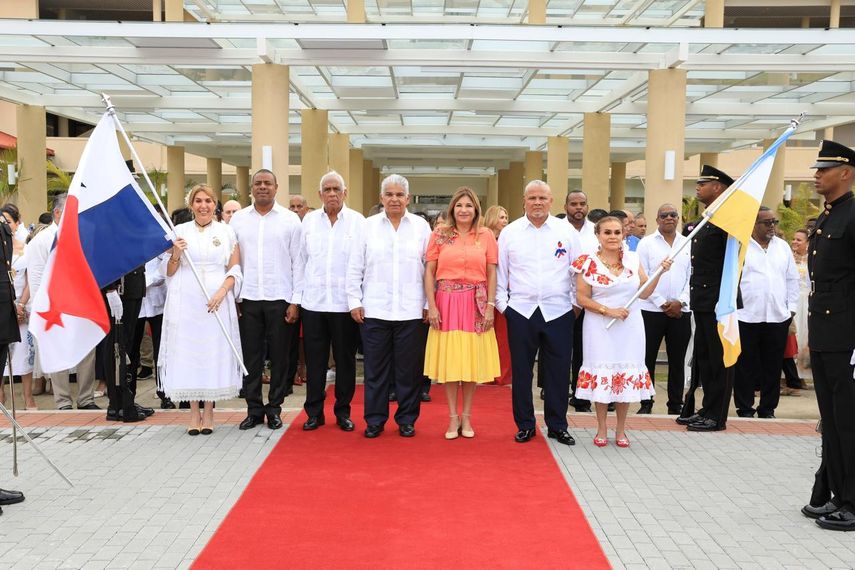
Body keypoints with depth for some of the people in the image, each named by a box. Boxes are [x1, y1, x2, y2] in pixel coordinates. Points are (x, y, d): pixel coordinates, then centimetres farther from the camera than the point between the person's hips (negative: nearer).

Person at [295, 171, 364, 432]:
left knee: (345, 359, 7)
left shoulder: (358, 221, 0)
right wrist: (297, 297, 5)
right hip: (313, 301, 2)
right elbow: (300, 261, 9)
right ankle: (314, 412, 17)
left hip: (344, 303, -2)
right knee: (314, 360, 7)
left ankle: (343, 411, 19)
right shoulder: (309, 220, 7)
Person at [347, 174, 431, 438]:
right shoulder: (368, 225, 6)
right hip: (374, 310, 1)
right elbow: (355, 267, 7)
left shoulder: (421, 226, 4)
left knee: (408, 369, 6)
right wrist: (355, 301, 2)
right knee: (375, 368, 6)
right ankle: (375, 419, 17)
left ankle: (407, 419, 18)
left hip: (411, 311, 0)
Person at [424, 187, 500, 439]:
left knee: (472, 360, 6)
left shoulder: (486, 235, 4)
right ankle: (453, 417, 14)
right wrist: (431, 306, -8)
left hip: (476, 304, 0)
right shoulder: (439, 234, 3)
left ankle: (466, 416, 18)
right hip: (446, 303, 0)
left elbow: (492, 274, 3)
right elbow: (429, 273, 0)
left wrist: (490, 307, -4)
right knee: (448, 360, 4)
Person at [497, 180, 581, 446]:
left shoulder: (567, 231, 4)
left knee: (558, 371, 4)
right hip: (521, 312, 0)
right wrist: (502, 304, 3)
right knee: (521, 371, 6)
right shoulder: (509, 232, 5)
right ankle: (525, 425, 18)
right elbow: (499, 272, 7)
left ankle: (557, 425, 18)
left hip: (558, 312, 0)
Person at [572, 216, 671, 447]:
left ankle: (621, 430, 18)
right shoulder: (588, 263, -4)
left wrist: (659, 272, -9)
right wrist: (608, 311, -14)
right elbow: (582, 298, -7)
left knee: (627, 375, 5)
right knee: (601, 374, 1)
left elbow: (644, 293, 3)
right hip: (600, 328, -3)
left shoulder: (632, 259, 6)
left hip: (630, 327, 3)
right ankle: (602, 429, 15)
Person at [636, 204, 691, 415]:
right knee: (648, 358, 1)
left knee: (677, 360, 7)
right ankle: (646, 403, 10)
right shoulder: (646, 243, 2)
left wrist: (680, 301, -8)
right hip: (651, 310, -2)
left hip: (680, 311, 2)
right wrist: (662, 303, -9)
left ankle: (675, 404, 15)